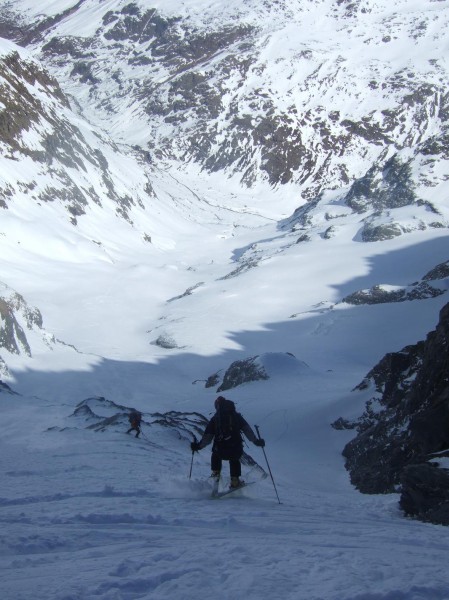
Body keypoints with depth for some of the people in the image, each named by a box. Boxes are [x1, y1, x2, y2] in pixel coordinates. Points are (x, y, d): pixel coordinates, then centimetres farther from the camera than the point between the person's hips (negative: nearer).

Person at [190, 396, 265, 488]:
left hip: (220, 451, 0)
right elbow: (247, 430, 1)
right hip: (236, 450, 0)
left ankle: (216, 473, 34)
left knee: (215, 456, 37)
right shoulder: (236, 416, 7)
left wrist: (198, 445, 11)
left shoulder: (214, 419, 7)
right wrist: (256, 440, 5)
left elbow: (207, 437, 2)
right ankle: (235, 480, 27)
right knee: (234, 460, 34)